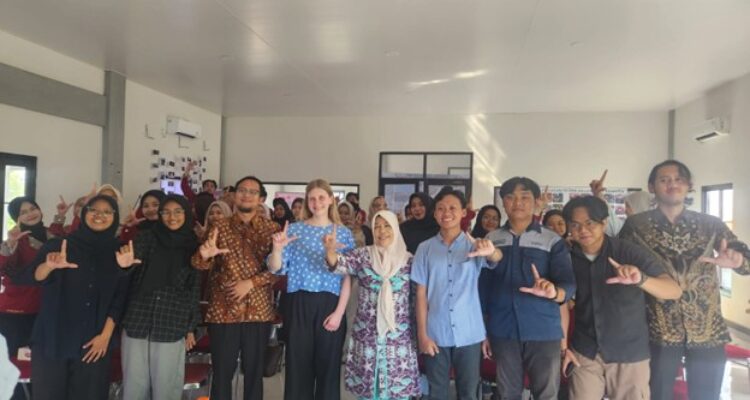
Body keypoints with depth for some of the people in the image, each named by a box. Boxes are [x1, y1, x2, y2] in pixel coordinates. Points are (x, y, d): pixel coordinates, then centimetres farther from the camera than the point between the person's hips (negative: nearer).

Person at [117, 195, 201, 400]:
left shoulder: (194, 246, 4)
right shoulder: (146, 237, 4)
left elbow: (195, 289, 7)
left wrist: (191, 327, 6)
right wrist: (125, 263, -35)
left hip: (171, 326, -1)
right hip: (137, 321, 1)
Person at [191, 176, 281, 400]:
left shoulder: (272, 229, 3)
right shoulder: (219, 227, 5)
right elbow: (201, 265, -3)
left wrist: (251, 282, -16)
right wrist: (204, 255, -25)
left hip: (258, 310, 0)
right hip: (223, 310, 0)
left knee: (254, 371, 11)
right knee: (222, 372, 7)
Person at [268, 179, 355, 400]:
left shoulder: (344, 233, 5)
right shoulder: (293, 229, 5)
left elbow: (348, 277, 1)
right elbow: (275, 268, 2)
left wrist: (339, 312, -7)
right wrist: (277, 248, -18)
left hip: (330, 306, 0)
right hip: (298, 305, 0)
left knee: (328, 366, 6)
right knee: (298, 366, 5)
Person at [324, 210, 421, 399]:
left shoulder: (408, 259, 2)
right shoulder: (363, 255, 0)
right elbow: (340, 264, -17)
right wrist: (330, 249, -37)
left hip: (398, 335, 0)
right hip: (367, 333, 0)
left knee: (398, 385, 5)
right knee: (366, 383, 8)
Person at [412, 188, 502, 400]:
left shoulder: (475, 245, -1)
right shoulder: (425, 248, 1)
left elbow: (496, 259, -24)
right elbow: (421, 294, 2)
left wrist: (491, 251, -47)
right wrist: (422, 334, -3)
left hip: (470, 334, 0)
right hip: (436, 335, 1)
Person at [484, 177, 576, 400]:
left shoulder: (553, 241, -1)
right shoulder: (491, 239, 5)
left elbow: (569, 284, -9)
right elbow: (483, 285, 7)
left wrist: (554, 292, -33)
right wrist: (482, 330, 7)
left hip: (544, 332, -1)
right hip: (502, 332, 2)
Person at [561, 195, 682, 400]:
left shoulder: (631, 252, -13)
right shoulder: (568, 259, -5)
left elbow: (675, 291, -21)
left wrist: (640, 279, -40)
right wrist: (563, 347, 1)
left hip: (630, 356, -1)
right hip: (584, 354, 2)